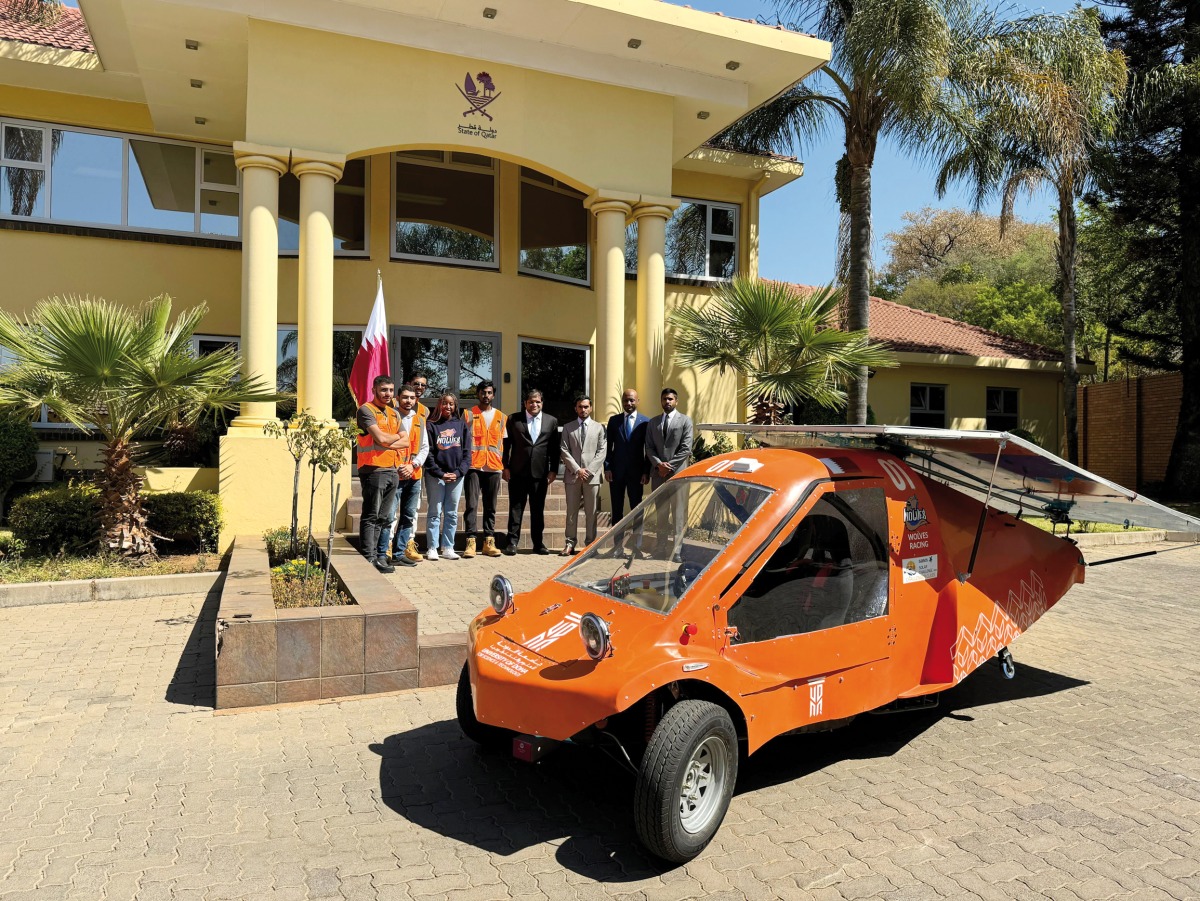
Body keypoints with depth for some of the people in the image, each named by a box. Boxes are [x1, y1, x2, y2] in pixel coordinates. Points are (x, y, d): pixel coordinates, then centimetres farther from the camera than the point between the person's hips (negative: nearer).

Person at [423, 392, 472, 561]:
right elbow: (428, 452, -4)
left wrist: (458, 472, -7)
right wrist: (440, 473, -12)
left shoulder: (462, 425, 10)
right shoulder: (432, 425, 3)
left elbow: (467, 452, 6)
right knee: (435, 513, -1)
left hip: (457, 476, 3)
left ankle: (448, 548, 11)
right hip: (435, 475, -2)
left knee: (452, 514, 5)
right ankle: (432, 548, 3)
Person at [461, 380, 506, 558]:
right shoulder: (468, 414, 8)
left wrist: (503, 463, 8)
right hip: (473, 465, -2)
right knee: (471, 505, -8)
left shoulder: (501, 417, 15)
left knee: (490, 507, 6)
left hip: (493, 467, 3)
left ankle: (489, 542, 10)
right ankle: (471, 542, -7)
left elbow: (503, 442, 16)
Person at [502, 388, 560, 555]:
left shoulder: (551, 421, 9)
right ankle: (512, 542, 7)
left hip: (540, 472, 1)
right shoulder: (513, 419, 5)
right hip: (518, 472, -1)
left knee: (538, 509, 8)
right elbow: (506, 444, 4)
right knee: (516, 508, 1)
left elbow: (555, 448, 8)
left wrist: (553, 470, 3)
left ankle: (538, 543, 17)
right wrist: (505, 467, -2)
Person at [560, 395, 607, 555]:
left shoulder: (599, 427, 9)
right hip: (572, 475, 0)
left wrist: (589, 470, -8)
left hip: (592, 475, 0)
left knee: (591, 512, 3)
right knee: (571, 511, 3)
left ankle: (590, 543, 9)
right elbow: (564, 451, 3)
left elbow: (602, 451, 2)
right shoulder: (568, 427, 10)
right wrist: (577, 469, -8)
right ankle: (570, 543, 9)